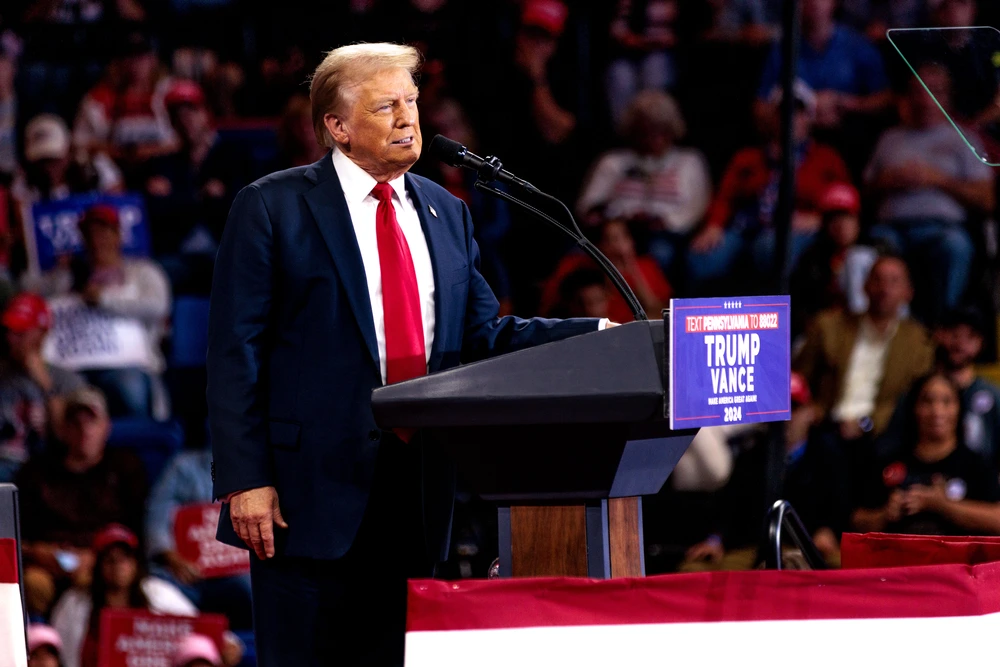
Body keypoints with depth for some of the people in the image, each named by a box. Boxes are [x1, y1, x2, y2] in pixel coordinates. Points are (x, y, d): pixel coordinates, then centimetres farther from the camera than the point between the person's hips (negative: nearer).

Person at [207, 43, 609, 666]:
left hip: (416, 491, 5)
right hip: (315, 490, -5)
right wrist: (246, 480, -13)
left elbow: (485, 336, 14)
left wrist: (600, 335, 1)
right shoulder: (272, 208, -2)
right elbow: (236, 353, -6)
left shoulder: (446, 214, 15)